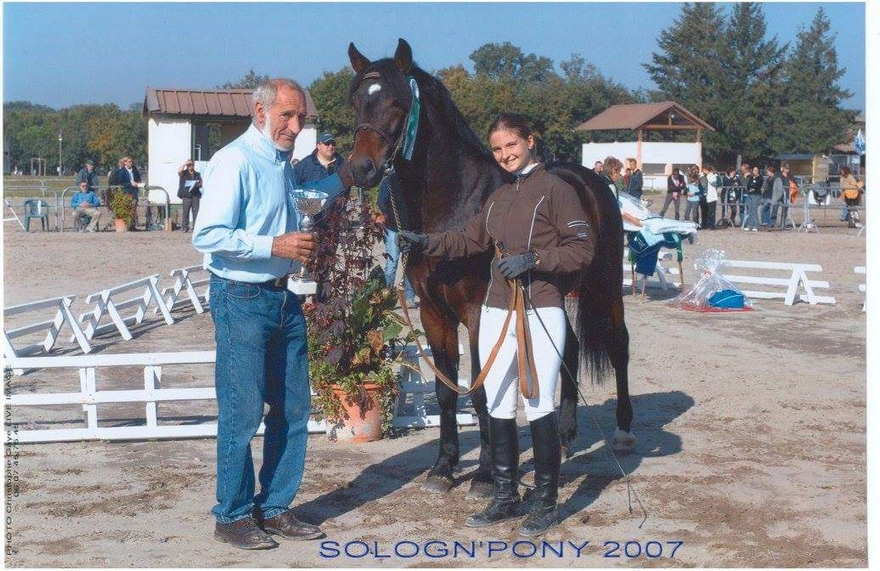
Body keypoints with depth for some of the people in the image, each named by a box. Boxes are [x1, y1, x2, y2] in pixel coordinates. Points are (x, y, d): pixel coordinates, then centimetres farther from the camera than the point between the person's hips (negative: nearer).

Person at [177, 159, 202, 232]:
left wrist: (198, 184, -4)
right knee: (185, 212, -3)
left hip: (195, 195, 2)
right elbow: (179, 170, -13)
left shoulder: (197, 174, 18)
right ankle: (184, 228, 1)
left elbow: (201, 184, 20)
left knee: (196, 212, -3)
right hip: (186, 195, -2)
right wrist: (185, 164, -5)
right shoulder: (184, 173, 9)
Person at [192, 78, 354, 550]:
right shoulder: (235, 161, -14)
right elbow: (207, 236, -23)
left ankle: (275, 508, 24)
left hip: (284, 298, 9)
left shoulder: (282, 161, 13)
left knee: (293, 409, 12)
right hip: (242, 301, -9)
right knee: (243, 413, -2)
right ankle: (233, 516, 13)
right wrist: (274, 245, -24)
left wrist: (339, 182, 32)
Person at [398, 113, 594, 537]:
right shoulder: (498, 197, 16)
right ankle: (505, 498, 23)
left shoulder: (554, 190, -6)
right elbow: (470, 239, 23)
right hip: (497, 312, 7)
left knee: (539, 410, -2)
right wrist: (426, 243, 10)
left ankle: (546, 503, 11)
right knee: (499, 410, 11)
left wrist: (533, 259, -22)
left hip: (541, 314, -7)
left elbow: (582, 250, -12)